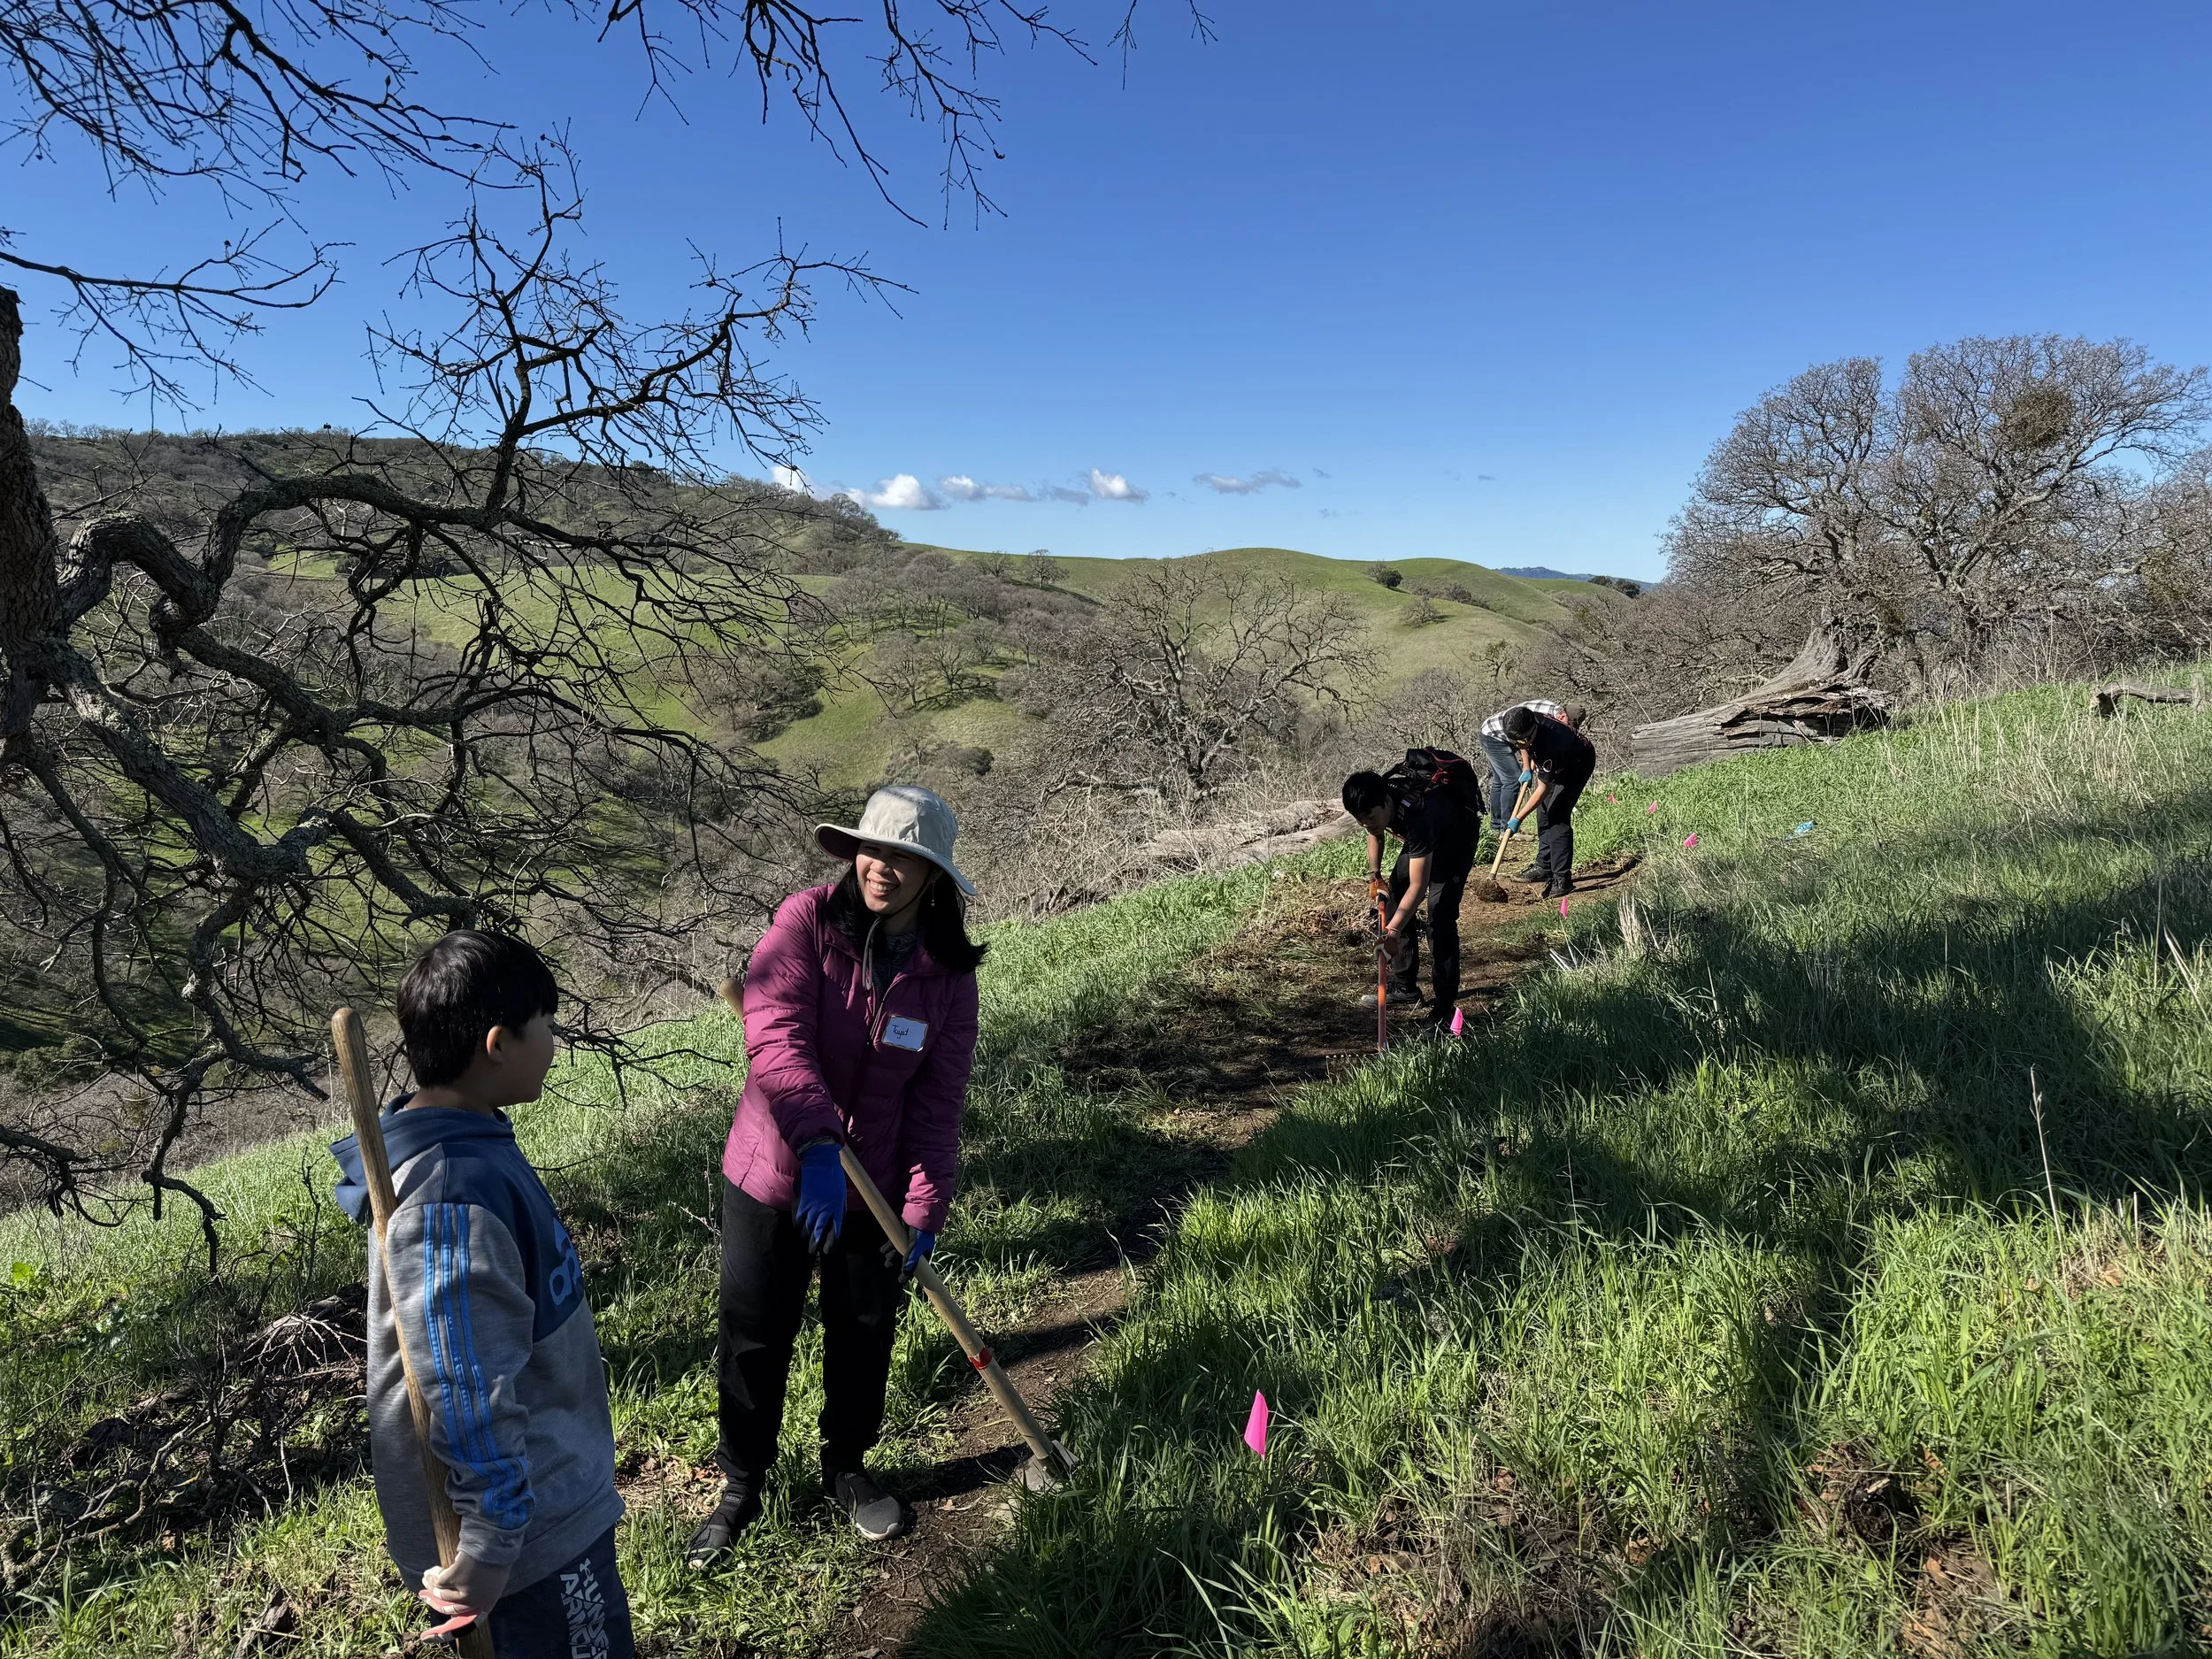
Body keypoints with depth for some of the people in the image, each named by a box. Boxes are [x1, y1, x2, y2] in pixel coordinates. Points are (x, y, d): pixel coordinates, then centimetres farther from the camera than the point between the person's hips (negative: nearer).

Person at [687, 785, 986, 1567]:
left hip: (874, 1191, 2)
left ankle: (845, 1467, 45)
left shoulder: (948, 973, -9)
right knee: (753, 1341, 11)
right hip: (772, 1179, -2)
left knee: (865, 1336, 18)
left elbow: (937, 1104, -6)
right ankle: (740, 1487, 36)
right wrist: (818, 1145, -42)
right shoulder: (807, 921, -17)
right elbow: (776, 1041, -30)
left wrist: (923, 1212, -11)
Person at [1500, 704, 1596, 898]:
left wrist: (1519, 819, -29)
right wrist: (1527, 768, -1)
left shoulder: (1551, 741, -43)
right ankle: (1545, 866, 25)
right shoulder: (1523, 725, -24)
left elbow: (1543, 789, -34)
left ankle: (1562, 879, -18)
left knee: (1557, 816, -18)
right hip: (1557, 764, 8)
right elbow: (1524, 745, 6)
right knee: (1543, 811, 11)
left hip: (1579, 764, -8)